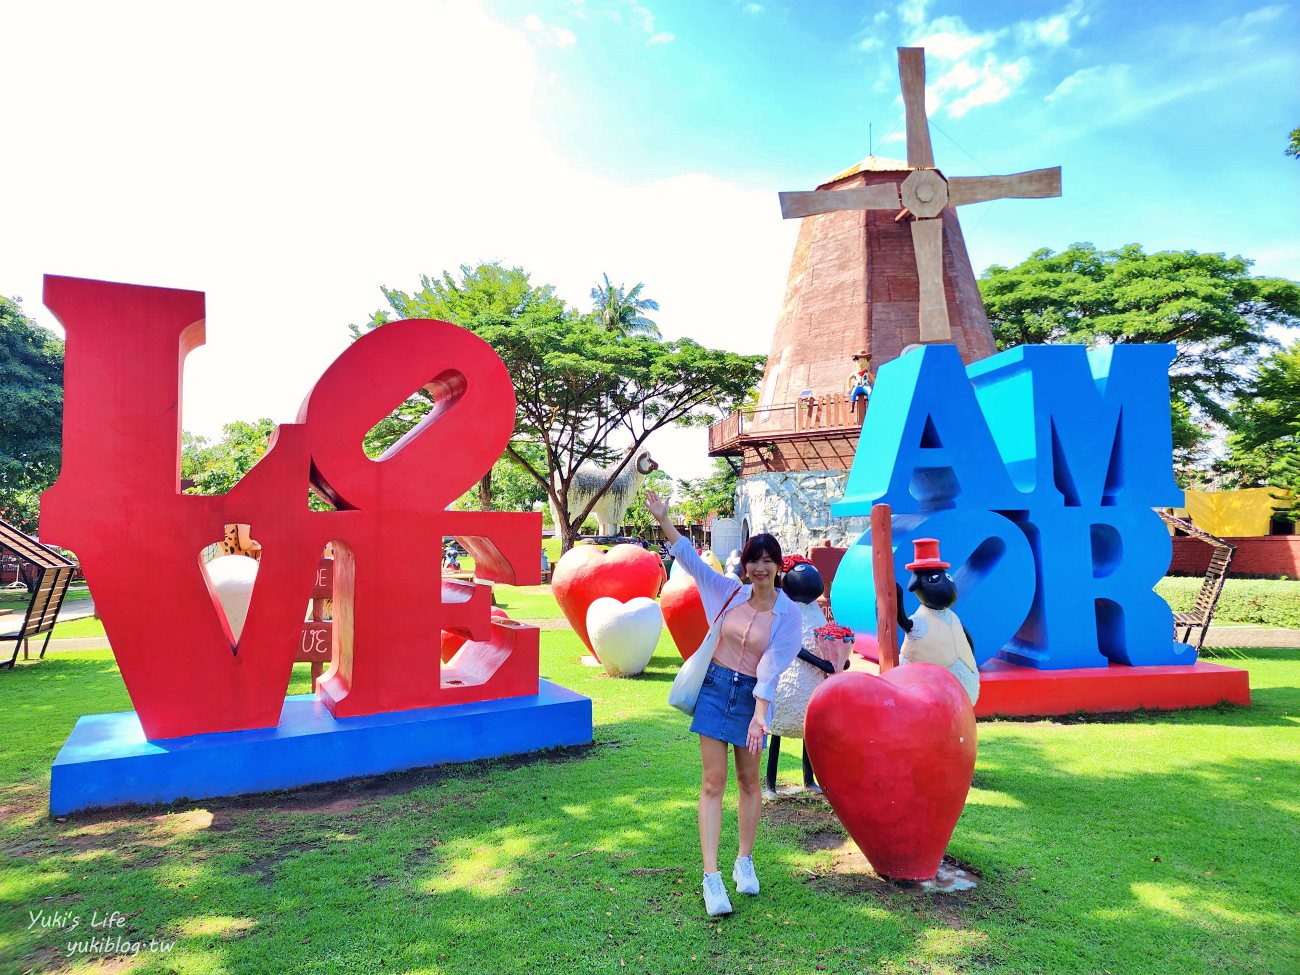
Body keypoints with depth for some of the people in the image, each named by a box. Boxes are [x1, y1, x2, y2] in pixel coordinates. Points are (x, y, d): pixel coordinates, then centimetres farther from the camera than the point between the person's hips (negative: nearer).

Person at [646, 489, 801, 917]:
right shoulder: (730, 592, -1)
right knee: (713, 782, -1)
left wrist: (759, 717, -21)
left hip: (751, 696, -1)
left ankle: (744, 862, 33)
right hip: (715, 687, 2)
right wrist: (663, 520, -14)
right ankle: (711, 877, 3)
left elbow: (771, 669, -13)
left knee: (748, 782, 13)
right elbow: (691, 559, -4)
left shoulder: (788, 614, -8)